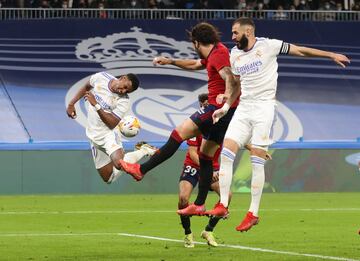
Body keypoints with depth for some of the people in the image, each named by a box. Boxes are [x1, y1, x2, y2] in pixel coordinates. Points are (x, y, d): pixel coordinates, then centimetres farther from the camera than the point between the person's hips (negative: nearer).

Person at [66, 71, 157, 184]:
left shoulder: (124, 101, -20)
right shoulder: (100, 77, -9)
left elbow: (112, 124, -26)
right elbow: (86, 88, 12)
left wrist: (96, 105, -33)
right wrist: (71, 104, 8)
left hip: (109, 133, -5)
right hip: (94, 135, 5)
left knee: (120, 164, -34)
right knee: (108, 177, 3)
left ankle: (143, 151, -3)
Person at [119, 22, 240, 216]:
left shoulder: (218, 54, -12)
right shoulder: (213, 53, 20)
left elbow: (230, 80, -26)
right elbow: (195, 64, 39)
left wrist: (225, 106, -32)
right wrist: (171, 61, 39)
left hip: (218, 108, -10)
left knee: (179, 133, -8)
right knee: (205, 155, 13)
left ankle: (142, 170, -6)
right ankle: (199, 205, 13)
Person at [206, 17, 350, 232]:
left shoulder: (268, 46, -5)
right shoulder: (235, 55, 12)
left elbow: (301, 51, 0)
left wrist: (332, 55, 0)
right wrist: (225, 107, 13)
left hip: (264, 107, -6)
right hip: (243, 108, 6)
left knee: (257, 161, -7)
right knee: (226, 153, -8)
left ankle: (254, 214, -1)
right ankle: (223, 206, -3)